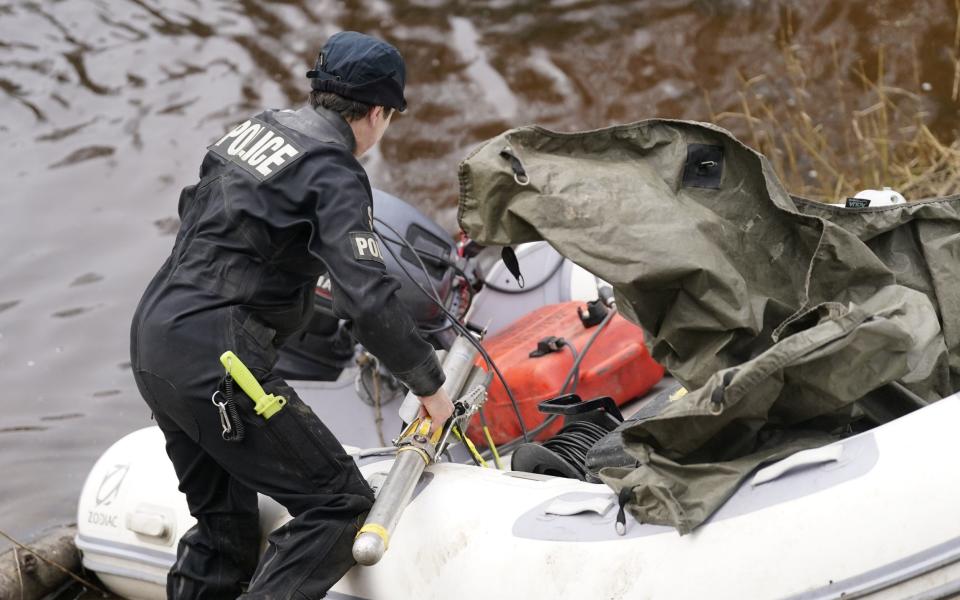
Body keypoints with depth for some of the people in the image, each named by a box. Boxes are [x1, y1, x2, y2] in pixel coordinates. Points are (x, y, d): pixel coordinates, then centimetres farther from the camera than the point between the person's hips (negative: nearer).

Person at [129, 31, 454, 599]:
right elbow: (371, 302, -19)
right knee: (340, 501, -3)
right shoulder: (335, 173, -12)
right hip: (216, 361, -9)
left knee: (224, 527, 18)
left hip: (152, 339, 9)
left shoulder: (256, 128, 13)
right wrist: (430, 385, -6)